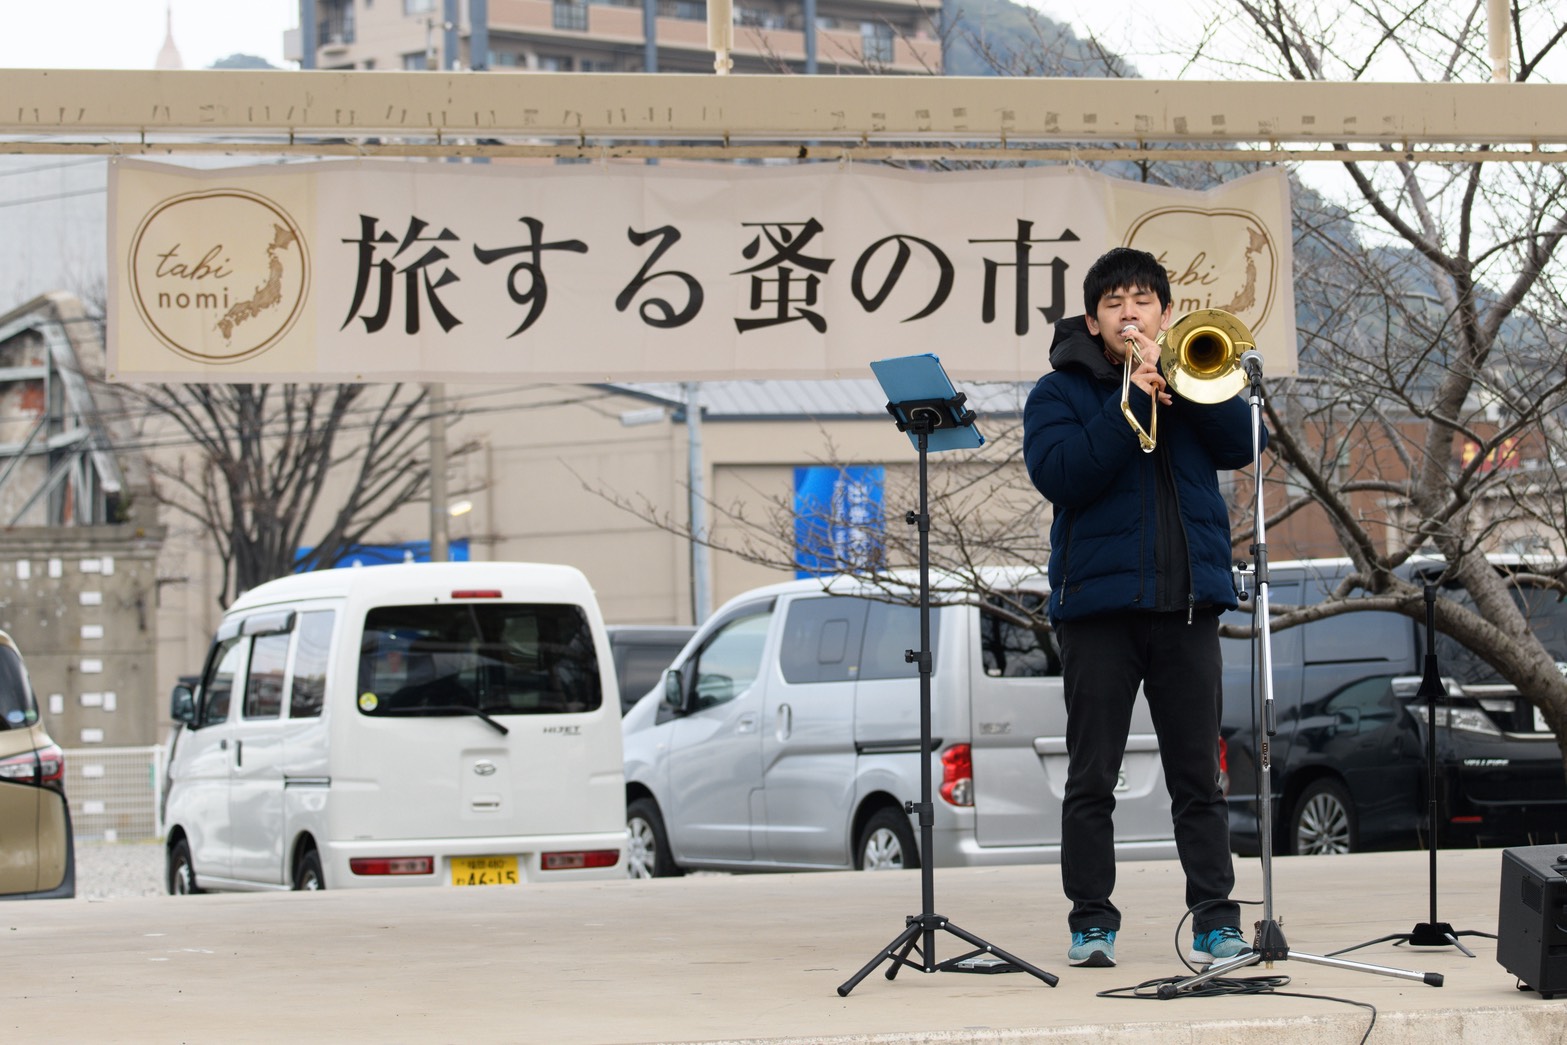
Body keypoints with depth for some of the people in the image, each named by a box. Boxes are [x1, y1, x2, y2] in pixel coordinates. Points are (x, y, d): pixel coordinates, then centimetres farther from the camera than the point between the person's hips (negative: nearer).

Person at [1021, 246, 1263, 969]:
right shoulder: (1060, 391, 7)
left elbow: (1241, 444, -1)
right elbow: (1059, 474, -10)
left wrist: (1176, 383, -12)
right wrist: (1132, 402, -14)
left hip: (1187, 601, 2)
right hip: (1098, 598, -2)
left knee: (1198, 774, 2)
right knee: (1091, 777, 1)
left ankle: (1215, 917, 3)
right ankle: (1091, 921, 6)